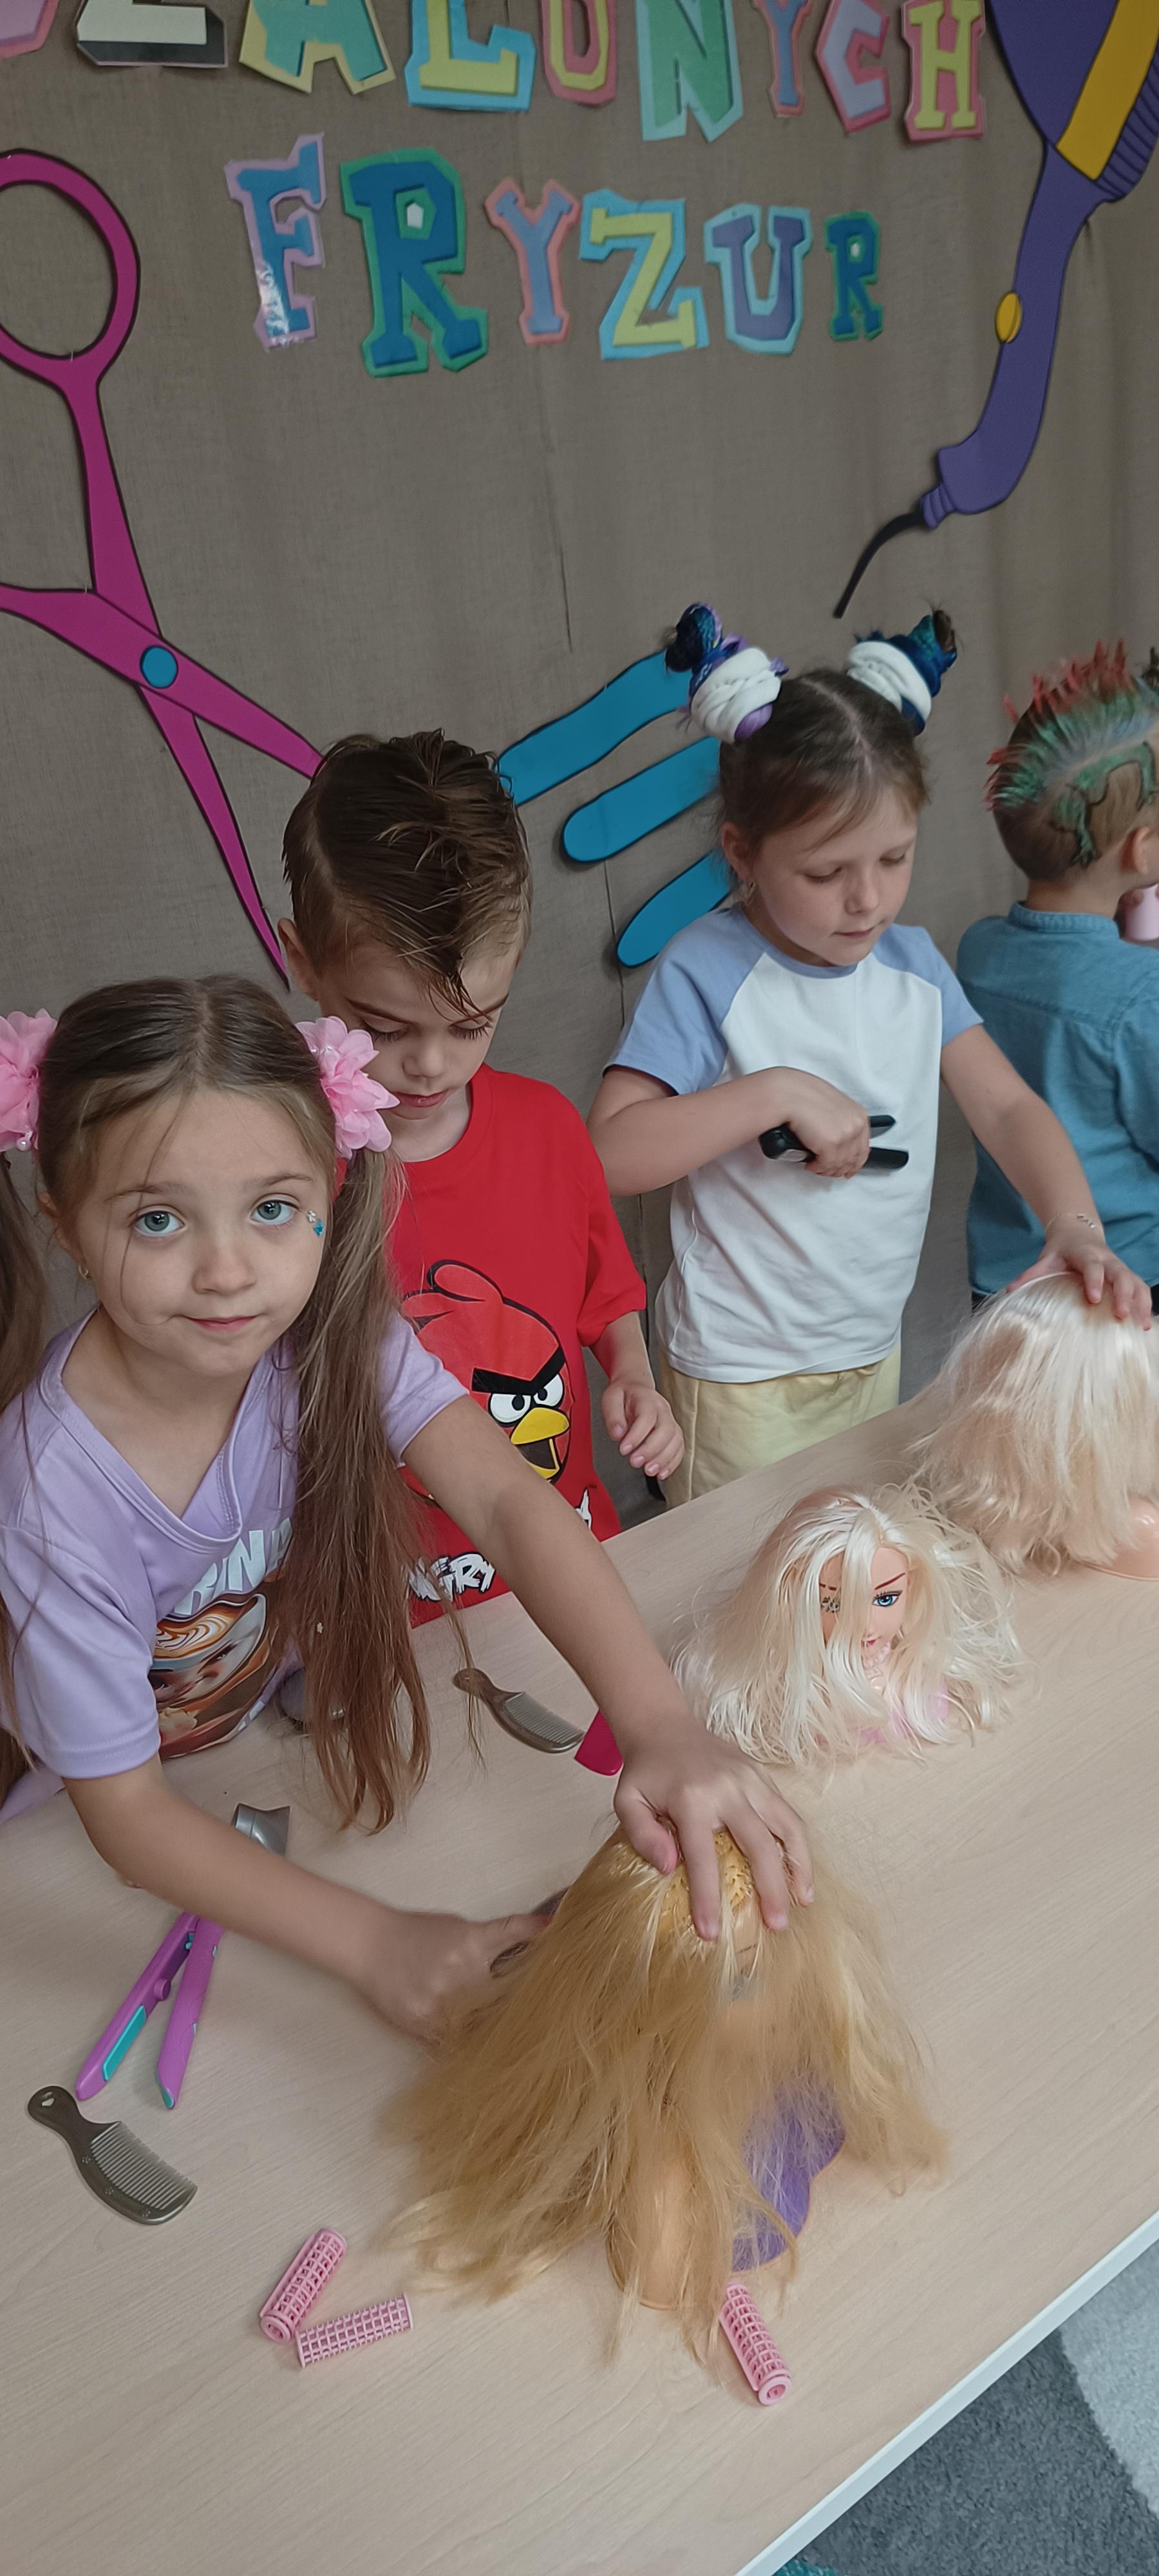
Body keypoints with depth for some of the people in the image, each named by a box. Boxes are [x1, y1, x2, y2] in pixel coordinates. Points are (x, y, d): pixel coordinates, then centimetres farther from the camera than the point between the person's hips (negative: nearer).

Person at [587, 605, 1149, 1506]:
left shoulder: (913, 962, 1)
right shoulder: (708, 972, -17)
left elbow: (1008, 1106, -1)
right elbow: (609, 1151, -24)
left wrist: (1075, 1222, -20)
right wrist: (779, 1093, -29)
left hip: (874, 1355, 6)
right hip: (743, 1378, -6)